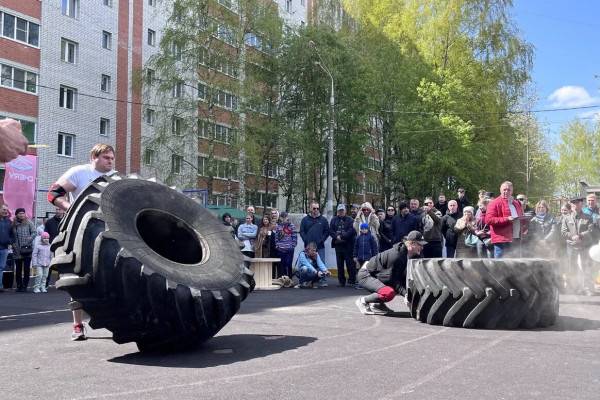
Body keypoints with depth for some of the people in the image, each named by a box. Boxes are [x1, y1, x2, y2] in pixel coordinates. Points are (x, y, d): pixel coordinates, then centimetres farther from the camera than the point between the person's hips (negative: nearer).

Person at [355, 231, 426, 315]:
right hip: (366, 275, -10)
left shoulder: (415, 256, 0)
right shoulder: (396, 255, -28)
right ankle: (363, 301, -10)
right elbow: (391, 279, -25)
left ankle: (377, 304, 7)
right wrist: (405, 294, -31)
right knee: (389, 293, -32)